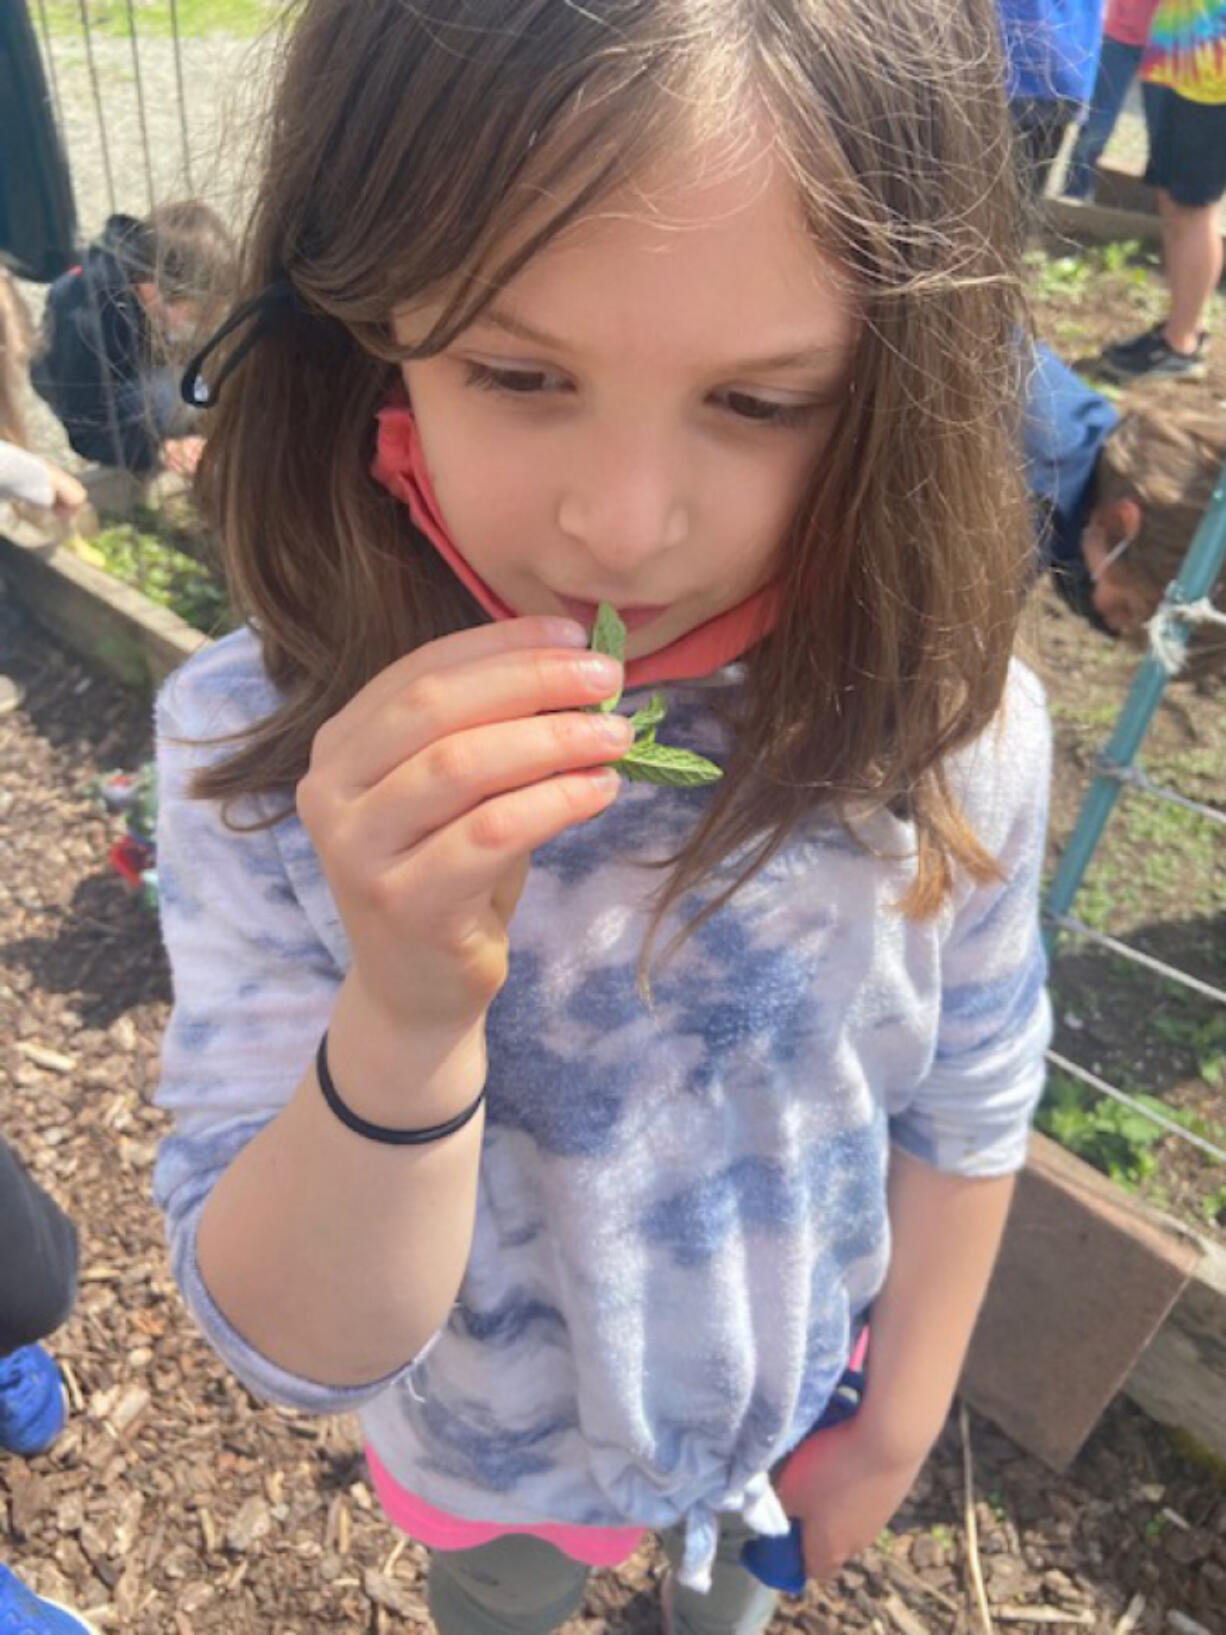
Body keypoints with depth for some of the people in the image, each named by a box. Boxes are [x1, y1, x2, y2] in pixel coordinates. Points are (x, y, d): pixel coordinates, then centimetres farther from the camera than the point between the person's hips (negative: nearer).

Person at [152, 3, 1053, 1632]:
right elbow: (296, 1347, -28)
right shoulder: (258, 751, -32)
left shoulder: (946, 732, -28)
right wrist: (404, 1021, -47)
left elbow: (964, 1114, -10)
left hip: (796, 1415, 2)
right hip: (483, 1452, -1)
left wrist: (903, 1418, 2)